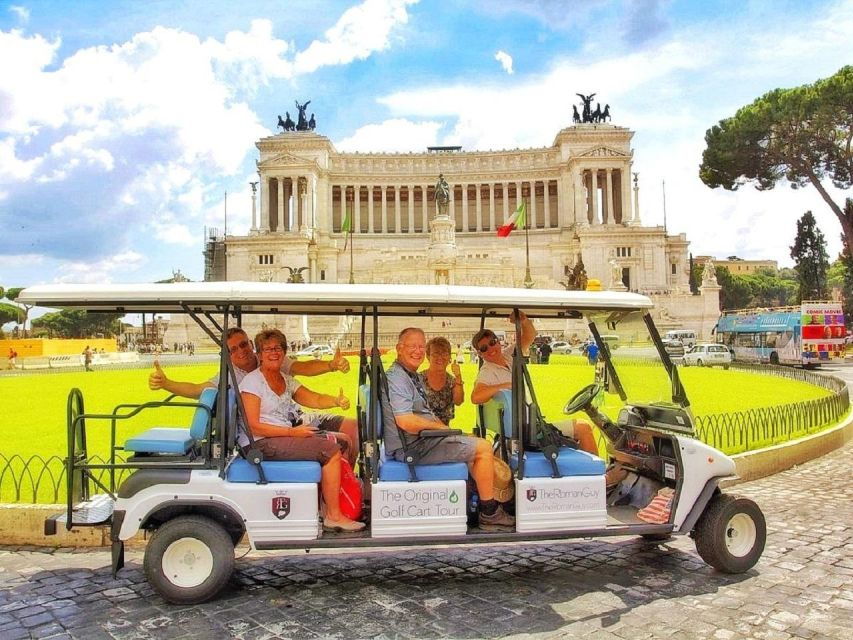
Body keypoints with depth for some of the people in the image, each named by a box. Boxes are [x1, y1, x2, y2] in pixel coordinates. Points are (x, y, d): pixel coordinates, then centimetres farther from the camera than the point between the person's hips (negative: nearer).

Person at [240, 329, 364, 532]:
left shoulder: (286, 380, 15)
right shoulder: (252, 381, -8)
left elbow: (315, 399, 3)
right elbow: (253, 426, -16)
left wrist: (337, 401, -18)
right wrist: (293, 432, -19)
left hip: (285, 438, 8)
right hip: (261, 445, -8)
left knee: (337, 441, -2)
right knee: (331, 451, -15)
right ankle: (333, 516, -8)